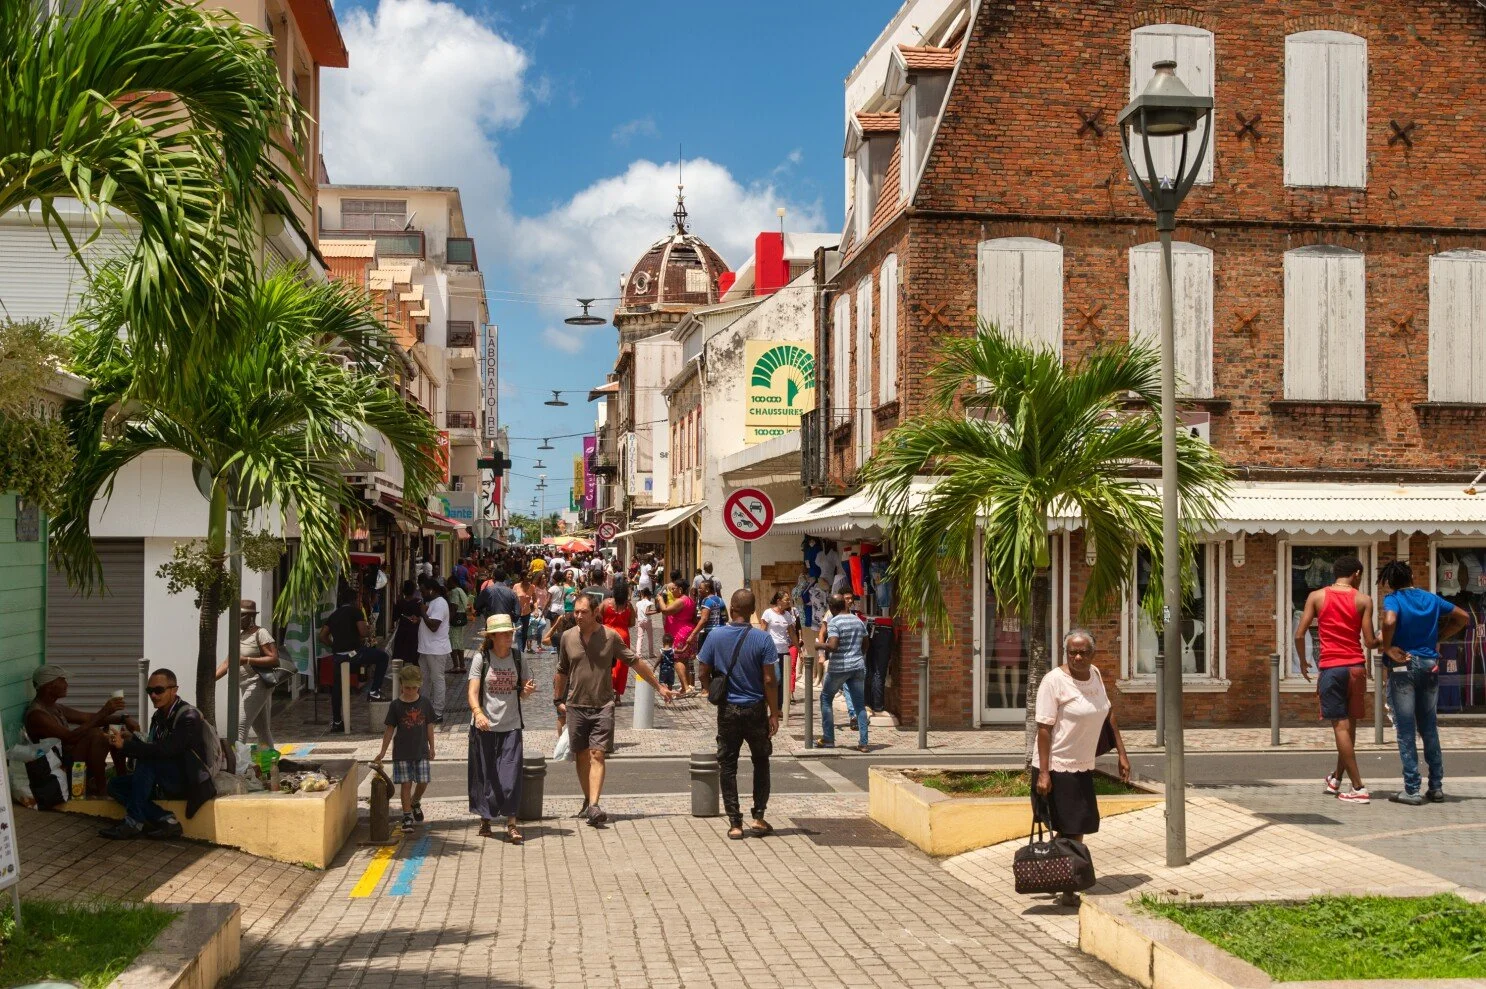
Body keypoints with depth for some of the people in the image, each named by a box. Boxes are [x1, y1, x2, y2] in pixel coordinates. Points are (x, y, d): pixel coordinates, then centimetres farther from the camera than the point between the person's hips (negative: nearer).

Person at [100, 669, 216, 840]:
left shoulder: (188, 717, -16)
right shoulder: (158, 717, 9)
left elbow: (166, 751, -27)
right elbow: (152, 750, 5)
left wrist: (126, 745, -26)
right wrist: (132, 739, -14)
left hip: (189, 781, -9)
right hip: (168, 782, 9)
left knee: (146, 760, -28)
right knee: (115, 785, -3)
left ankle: (134, 823, -22)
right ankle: (166, 820, -16)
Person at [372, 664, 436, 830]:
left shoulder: (424, 703, 1)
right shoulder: (396, 705, -4)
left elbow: (429, 726, 8)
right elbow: (390, 729, 1)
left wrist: (431, 747, 10)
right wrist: (383, 752, -1)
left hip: (421, 751, 2)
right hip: (402, 752, -2)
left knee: (423, 782, 2)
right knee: (406, 784, -1)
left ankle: (415, 803, 32)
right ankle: (407, 816, 6)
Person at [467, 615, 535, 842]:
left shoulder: (517, 657, 6)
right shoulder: (481, 658, -3)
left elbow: (522, 693, 12)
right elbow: (473, 692, -11)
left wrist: (528, 690, -12)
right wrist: (478, 713, -29)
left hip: (511, 725, 2)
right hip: (484, 726, -2)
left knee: (511, 775, -6)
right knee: (485, 774, 6)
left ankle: (511, 823, -2)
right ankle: (485, 818, 22)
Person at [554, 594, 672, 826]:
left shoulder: (610, 636, -3)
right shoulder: (568, 637, 4)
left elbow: (636, 662, 5)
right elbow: (562, 671, 18)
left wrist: (658, 686, 8)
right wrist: (558, 700, 19)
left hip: (603, 706, -3)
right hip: (576, 706, 3)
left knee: (597, 755, -12)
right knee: (582, 756, 9)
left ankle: (594, 806, -20)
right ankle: (588, 800, 25)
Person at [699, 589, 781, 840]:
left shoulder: (716, 636, -6)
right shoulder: (762, 639, -11)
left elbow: (703, 673, -4)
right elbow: (769, 680, -12)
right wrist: (774, 713, -4)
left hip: (727, 710, 1)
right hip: (755, 709, -1)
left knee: (728, 766, 8)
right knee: (761, 763, 16)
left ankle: (735, 823, 7)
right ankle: (758, 817, 14)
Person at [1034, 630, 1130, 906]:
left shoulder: (1094, 675, 6)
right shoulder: (1054, 680, -16)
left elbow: (1108, 714, 17)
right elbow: (1044, 728, -18)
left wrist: (1122, 754, 15)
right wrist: (1043, 774, -21)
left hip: (1083, 767, 8)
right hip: (1058, 767, -8)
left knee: (1078, 829, 12)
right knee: (1071, 831, -5)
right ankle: (1068, 891, 5)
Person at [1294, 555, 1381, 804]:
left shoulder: (1316, 596, 1)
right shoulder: (1363, 600, 0)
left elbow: (1299, 635, -2)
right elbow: (1370, 642, -3)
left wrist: (1303, 662, 13)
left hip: (1330, 667, -2)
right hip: (1356, 667, 2)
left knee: (1340, 726, -1)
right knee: (1350, 725, 16)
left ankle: (1358, 788, -6)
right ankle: (1336, 779, 28)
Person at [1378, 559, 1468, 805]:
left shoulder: (1393, 599, -8)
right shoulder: (1431, 599, 9)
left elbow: (1389, 621, -29)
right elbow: (1463, 618, 18)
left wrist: (1387, 647, -13)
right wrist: (1437, 637, 14)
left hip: (1403, 666, -5)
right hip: (1430, 665, 5)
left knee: (1406, 729, -1)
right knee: (1429, 726, 14)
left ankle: (1411, 790, -1)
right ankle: (1436, 786, 16)